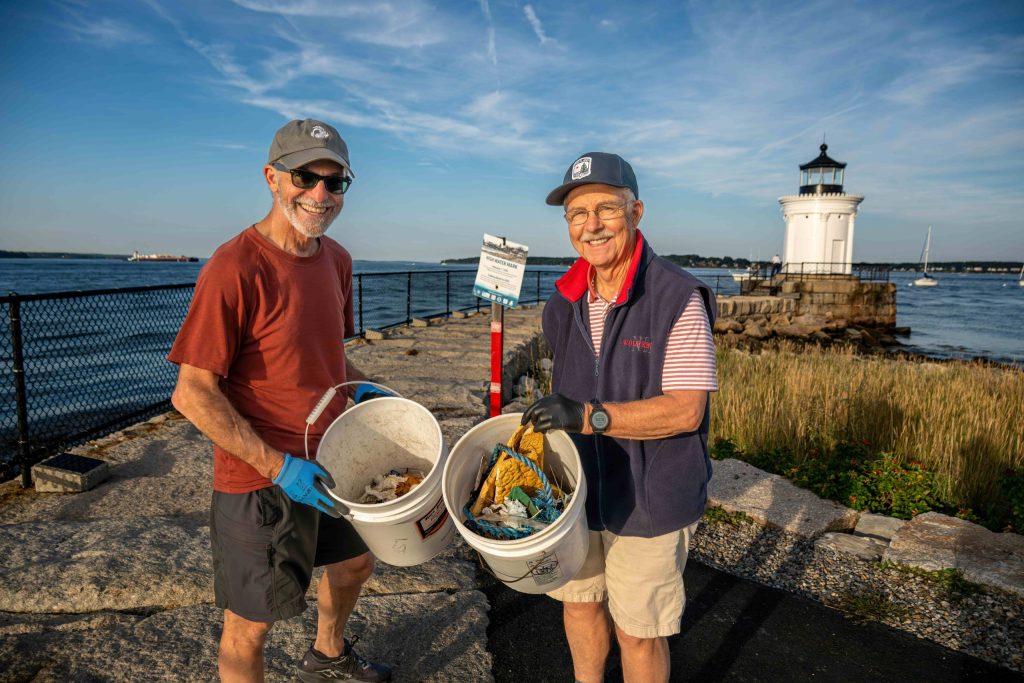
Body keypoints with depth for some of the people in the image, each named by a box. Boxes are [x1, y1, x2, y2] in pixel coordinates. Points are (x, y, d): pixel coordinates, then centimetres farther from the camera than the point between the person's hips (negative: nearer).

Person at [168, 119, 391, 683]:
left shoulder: (337, 260, 3)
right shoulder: (235, 268, -22)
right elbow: (193, 394, -21)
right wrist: (279, 467, -24)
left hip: (328, 462, 8)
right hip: (258, 481, -8)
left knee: (355, 563, 28)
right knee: (250, 624, 11)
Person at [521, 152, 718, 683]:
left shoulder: (679, 299, -19)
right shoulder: (564, 303, 1)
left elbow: (685, 411, -23)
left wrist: (589, 416, -31)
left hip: (650, 497, -6)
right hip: (578, 486, 6)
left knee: (637, 631, 11)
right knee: (578, 601, 22)